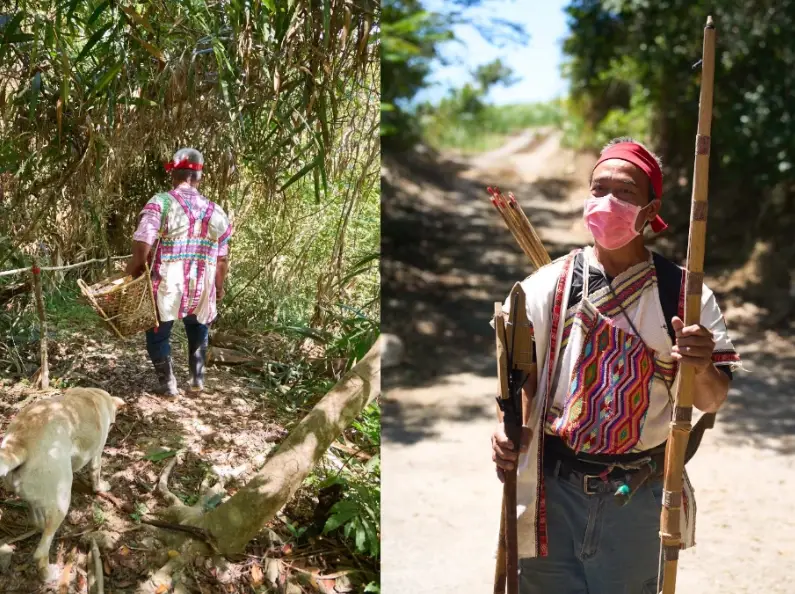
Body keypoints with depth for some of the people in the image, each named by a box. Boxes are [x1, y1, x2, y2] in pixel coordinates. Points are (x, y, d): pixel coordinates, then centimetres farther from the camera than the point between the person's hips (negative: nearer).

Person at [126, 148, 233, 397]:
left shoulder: (160, 203, -9)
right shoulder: (216, 212, 3)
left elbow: (142, 247, -17)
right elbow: (222, 260, 7)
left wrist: (131, 275, -2)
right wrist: (219, 287, 23)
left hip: (166, 286, -3)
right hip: (202, 288, 4)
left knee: (158, 334, 17)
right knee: (198, 330, 30)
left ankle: (167, 383, 21)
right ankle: (197, 378, 28)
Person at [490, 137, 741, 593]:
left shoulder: (686, 295, -3)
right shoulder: (546, 286, -1)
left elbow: (712, 402, 0)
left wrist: (702, 369, -23)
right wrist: (509, 427, -18)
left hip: (639, 497, 0)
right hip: (552, 489, 0)